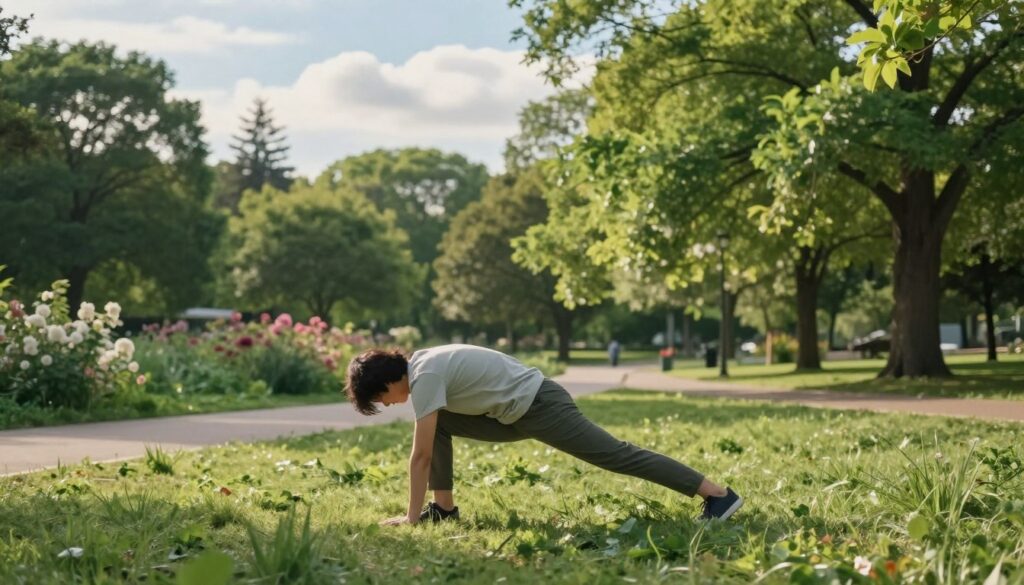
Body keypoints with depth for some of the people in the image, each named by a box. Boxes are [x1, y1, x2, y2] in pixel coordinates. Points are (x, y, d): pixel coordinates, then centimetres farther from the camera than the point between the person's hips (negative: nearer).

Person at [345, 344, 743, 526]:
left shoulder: (424, 378, -18)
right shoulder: (421, 364, 12)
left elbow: (421, 455, -18)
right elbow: (430, 447, 21)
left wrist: (411, 516, -11)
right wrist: (431, 504, 23)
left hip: (538, 405, -10)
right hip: (515, 412, 10)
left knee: (615, 455, -9)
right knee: (439, 424, 8)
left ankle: (717, 494, -8)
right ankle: (444, 508, 11)